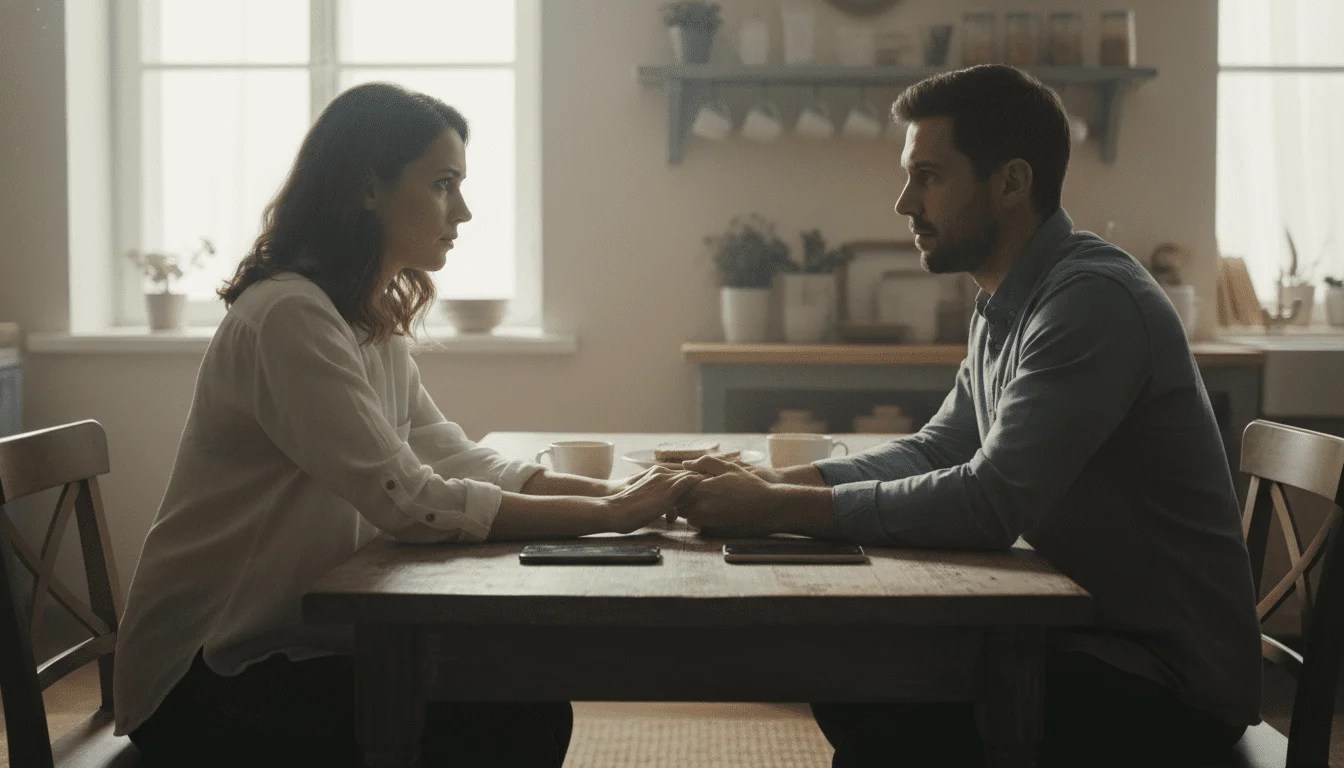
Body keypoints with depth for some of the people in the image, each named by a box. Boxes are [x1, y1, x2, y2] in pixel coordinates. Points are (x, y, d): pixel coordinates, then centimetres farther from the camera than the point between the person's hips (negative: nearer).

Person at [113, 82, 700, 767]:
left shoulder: (372, 325, 10)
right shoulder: (290, 317, -21)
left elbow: (460, 463, 4)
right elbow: (412, 502, -27)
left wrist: (623, 490, -9)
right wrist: (611, 514, -23)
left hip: (300, 645, 9)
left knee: (536, 705, -3)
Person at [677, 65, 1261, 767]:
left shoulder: (1093, 300, -23)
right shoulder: (1003, 307, 10)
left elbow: (989, 503, -29)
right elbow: (935, 451, 13)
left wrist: (775, 510, -24)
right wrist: (769, 481, -2)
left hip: (1170, 679, -9)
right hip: (1087, 631, 9)